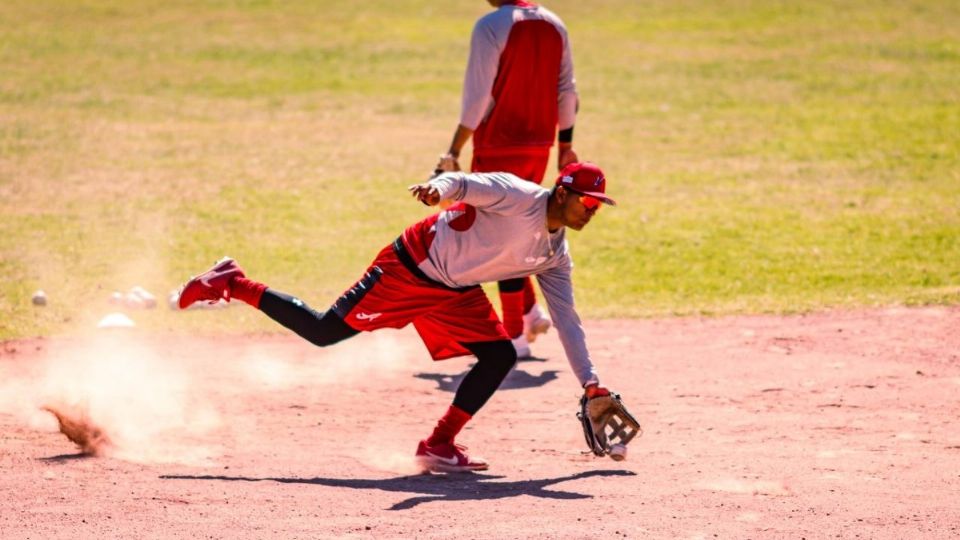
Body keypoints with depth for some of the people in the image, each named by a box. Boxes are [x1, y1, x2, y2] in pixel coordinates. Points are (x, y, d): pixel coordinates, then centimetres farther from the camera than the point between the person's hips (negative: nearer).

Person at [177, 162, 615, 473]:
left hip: (456, 292, 8)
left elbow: (566, 320, 10)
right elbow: (465, 183, -32)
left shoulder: (555, 257, 4)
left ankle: (439, 445, 2)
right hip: (413, 266, -8)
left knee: (500, 356, -4)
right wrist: (437, 189, -57)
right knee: (322, 331, -8)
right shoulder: (519, 196, -18)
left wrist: (591, 384, 8)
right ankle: (233, 285, 6)